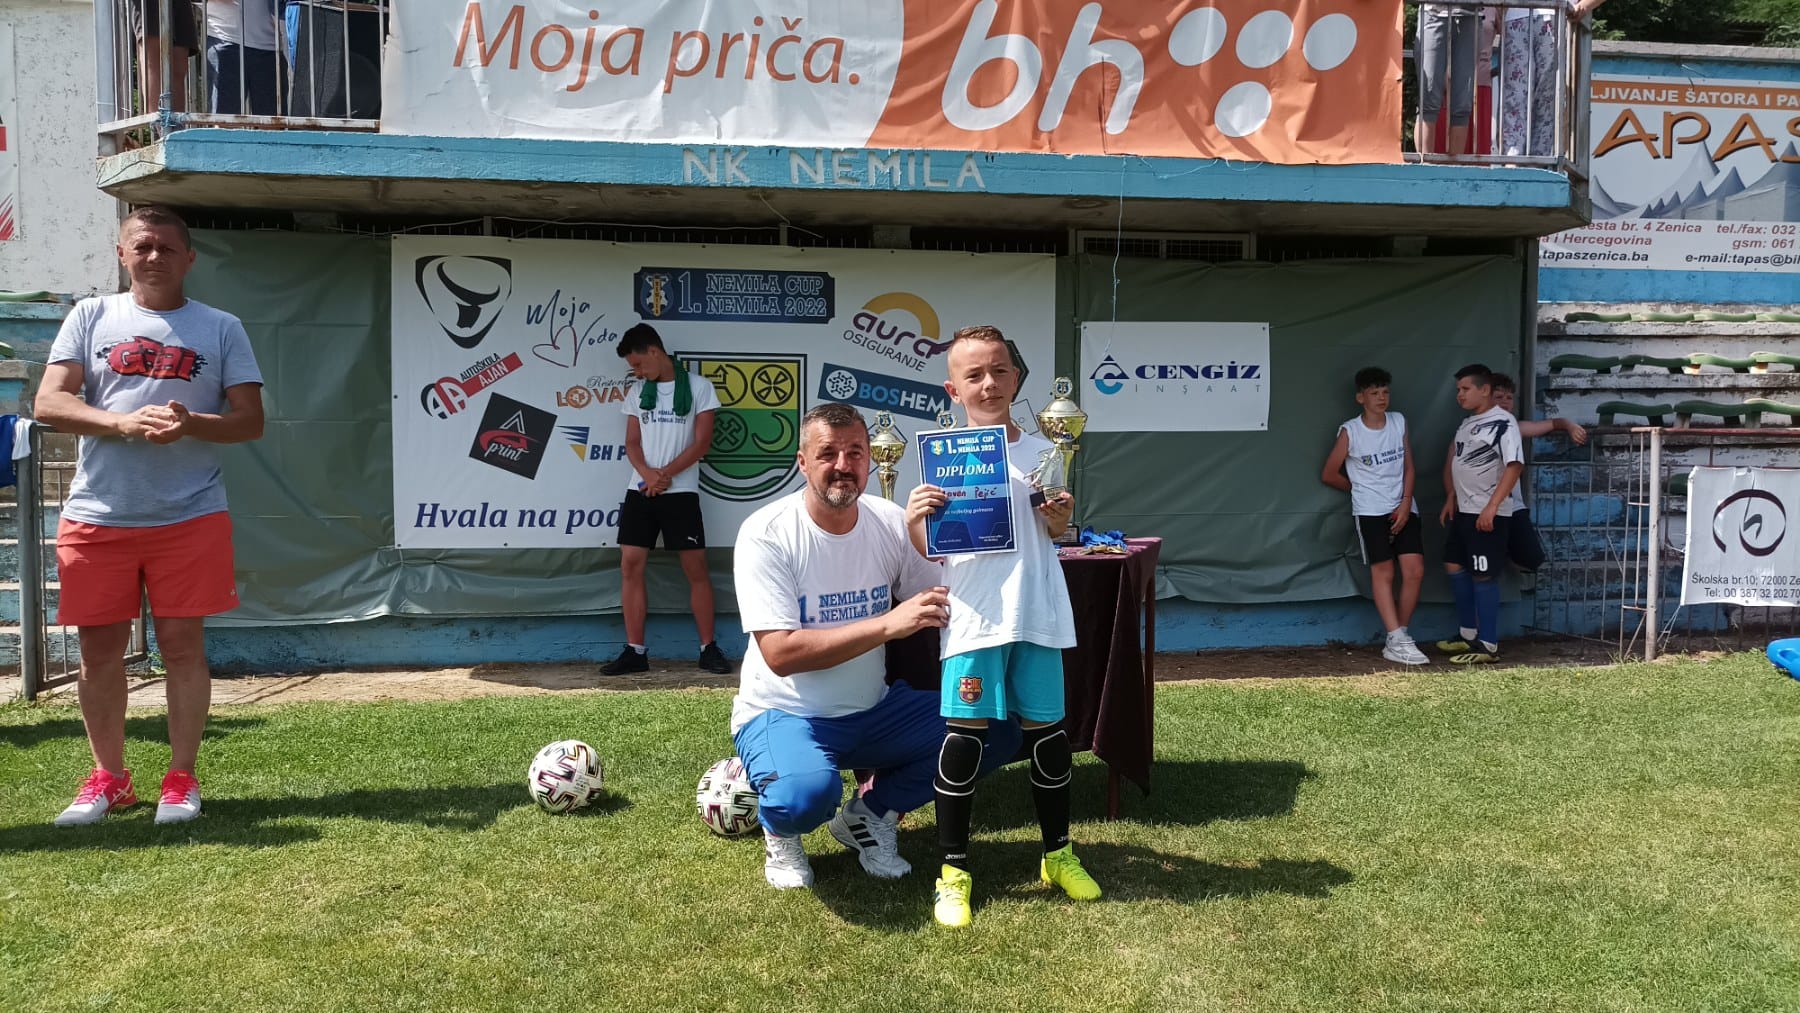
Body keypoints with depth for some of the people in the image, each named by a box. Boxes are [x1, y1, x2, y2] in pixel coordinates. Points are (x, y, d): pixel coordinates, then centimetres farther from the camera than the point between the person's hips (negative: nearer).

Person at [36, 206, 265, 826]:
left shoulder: (221, 328, 7)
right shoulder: (91, 317, 9)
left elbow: (251, 421, 2)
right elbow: (49, 403, -1)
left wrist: (190, 423, -18)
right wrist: (124, 423, -18)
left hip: (189, 517, -1)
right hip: (97, 515, 2)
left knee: (183, 644, 2)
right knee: (100, 649, 8)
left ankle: (181, 778, 13)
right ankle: (108, 777, 23)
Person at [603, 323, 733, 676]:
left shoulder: (698, 387, 0)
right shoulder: (638, 393, 13)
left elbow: (702, 442, -6)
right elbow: (632, 443, 8)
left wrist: (666, 474, -15)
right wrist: (648, 474, -12)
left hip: (681, 492, -4)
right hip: (640, 491, 4)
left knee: (695, 568, -3)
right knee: (630, 566, -2)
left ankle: (708, 648, 7)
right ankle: (635, 651, 4)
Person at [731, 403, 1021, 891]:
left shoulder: (891, 524, -3)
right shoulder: (766, 534, -18)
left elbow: (945, 605, -4)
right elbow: (781, 654, -25)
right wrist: (888, 623, -30)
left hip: (872, 709, 5)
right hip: (783, 715, -5)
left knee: (996, 732, -9)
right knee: (808, 791, -38)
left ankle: (869, 814, 11)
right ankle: (781, 833, 3)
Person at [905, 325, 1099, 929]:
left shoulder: (1039, 453, 8)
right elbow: (929, 550, -1)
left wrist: (1060, 517, -4)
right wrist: (913, 522, -21)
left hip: (1038, 613, 3)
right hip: (974, 615, -3)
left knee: (1045, 728, 10)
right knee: (966, 733, -5)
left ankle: (1058, 853, 28)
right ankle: (953, 869, 8)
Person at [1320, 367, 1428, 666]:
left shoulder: (1399, 422, 7)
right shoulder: (1350, 432, -5)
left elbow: (1408, 467, 8)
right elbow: (1329, 475, 2)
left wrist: (1406, 503, -4)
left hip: (1404, 509, 4)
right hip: (1371, 512, -4)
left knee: (1415, 571, -4)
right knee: (1383, 572, -8)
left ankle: (1396, 641, 7)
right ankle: (1398, 641, -8)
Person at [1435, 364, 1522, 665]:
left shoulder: (1503, 422, -14)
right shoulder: (1467, 423, 14)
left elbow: (1514, 466, -23)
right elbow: (1453, 461, 24)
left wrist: (1491, 507, -27)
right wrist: (1450, 498, 14)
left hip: (1487, 514, -9)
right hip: (1462, 510, 9)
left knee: (1483, 576, -6)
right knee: (1454, 567, 13)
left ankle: (1488, 645, 0)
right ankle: (1469, 635, 23)